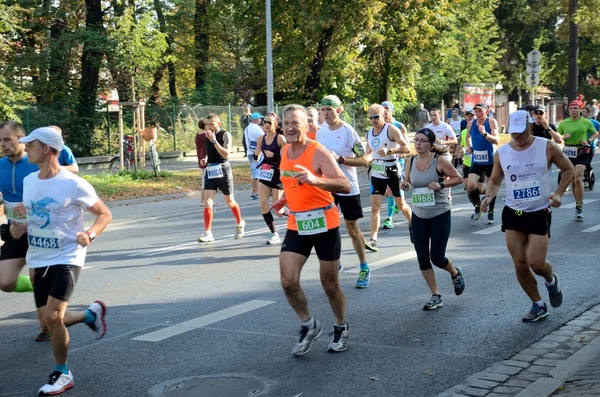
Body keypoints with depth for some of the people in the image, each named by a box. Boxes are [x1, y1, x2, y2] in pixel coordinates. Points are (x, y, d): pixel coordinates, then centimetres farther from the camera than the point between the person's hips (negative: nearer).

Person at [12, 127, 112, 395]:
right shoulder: (29, 181, 4)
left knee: (52, 317, -17)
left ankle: (62, 374, 5)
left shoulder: (74, 184, -16)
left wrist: (90, 234, -26)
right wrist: (21, 227, -1)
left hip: (66, 258, -7)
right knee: (50, 320, 10)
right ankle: (92, 314, 39)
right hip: (38, 259, 7)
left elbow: (104, 214, -7)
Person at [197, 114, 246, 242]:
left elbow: (226, 154, -22)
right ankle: (208, 233, -9)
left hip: (223, 170, -5)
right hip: (210, 170, 5)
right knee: (207, 201, -9)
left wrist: (214, 140, -26)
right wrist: (205, 159, 6)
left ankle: (240, 224, 35)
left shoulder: (225, 135, -10)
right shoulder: (207, 135, 9)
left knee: (230, 201, 10)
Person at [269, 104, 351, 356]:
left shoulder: (318, 153, -17)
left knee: (329, 284, 7)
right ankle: (309, 325, 16)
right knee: (288, 281, -7)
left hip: (324, 224, -5)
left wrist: (315, 180, -42)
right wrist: (283, 200, 10)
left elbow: (345, 186, -28)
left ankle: (341, 328, 31)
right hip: (296, 226, 5)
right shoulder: (284, 152, 5)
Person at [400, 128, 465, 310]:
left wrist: (441, 184, -22)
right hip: (418, 216, 5)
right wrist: (405, 185, -11)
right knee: (422, 258, 3)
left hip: (440, 215, -4)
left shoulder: (439, 160, -14)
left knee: (437, 258, -2)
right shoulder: (411, 161, -1)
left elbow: (458, 178, -6)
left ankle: (456, 273, 33)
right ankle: (436, 296, 18)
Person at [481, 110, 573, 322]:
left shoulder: (547, 147, -10)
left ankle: (551, 280, 27)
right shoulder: (501, 153, -3)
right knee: (520, 264, 3)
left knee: (536, 263, -10)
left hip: (539, 214, -3)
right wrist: (488, 197, -9)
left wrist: (558, 193, -10)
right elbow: (495, 180, 11)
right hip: (513, 214, 3)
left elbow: (568, 169, 3)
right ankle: (538, 306, 22)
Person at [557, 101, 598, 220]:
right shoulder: (563, 123, 5)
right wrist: (564, 137, -14)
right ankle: (578, 203, 23)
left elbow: (596, 133, 13)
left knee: (578, 179, -15)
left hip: (582, 153, -3)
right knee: (572, 180, 8)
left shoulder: (586, 122, 2)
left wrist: (589, 141, -6)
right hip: (568, 152, 3)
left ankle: (579, 207, -10)